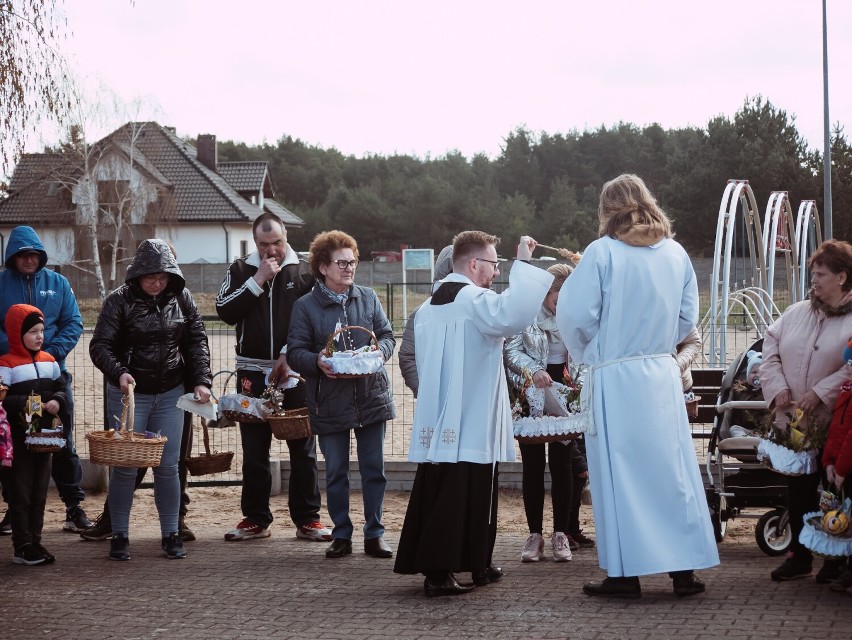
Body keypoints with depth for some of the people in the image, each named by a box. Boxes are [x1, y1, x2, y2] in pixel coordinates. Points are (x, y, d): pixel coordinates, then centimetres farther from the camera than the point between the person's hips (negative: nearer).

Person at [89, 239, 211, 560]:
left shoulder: (182, 299, 2)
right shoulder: (120, 300, -8)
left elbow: (197, 342, 5)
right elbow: (100, 346, -11)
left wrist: (201, 380, -8)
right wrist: (118, 372, -28)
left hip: (170, 394, 3)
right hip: (129, 393, -3)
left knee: (168, 466, 4)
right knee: (125, 466, 0)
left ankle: (170, 534, 14)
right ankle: (119, 536, 10)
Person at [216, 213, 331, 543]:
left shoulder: (304, 272, 4)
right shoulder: (241, 270, 8)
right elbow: (225, 311, -4)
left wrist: (289, 355, -10)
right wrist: (257, 280, -11)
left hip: (294, 371, -1)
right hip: (252, 372, 1)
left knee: (304, 448, 2)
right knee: (254, 450, 6)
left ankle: (307, 518, 8)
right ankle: (255, 518, 14)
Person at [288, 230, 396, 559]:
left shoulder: (368, 298, 6)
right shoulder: (305, 306, -1)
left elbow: (387, 335, 10)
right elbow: (296, 352, -3)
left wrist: (379, 351, -12)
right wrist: (317, 362, -23)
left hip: (371, 396, 2)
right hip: (330, 401, -1)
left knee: (374, 470, 5)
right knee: (335, 472, 7)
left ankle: (374, 534, 14)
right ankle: (341, 535, 17)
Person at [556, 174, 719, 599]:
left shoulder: (602, 252, -9)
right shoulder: (676, 253, 6)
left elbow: (575, 315, -10)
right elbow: (688, 317, 10)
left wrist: (586, 353, 8)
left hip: (614, 378, -4)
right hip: (663, 374, 4)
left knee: (619, 472, 3)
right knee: (673, 467, 9)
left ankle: (625, 574, 5)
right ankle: (684, 568, 11)